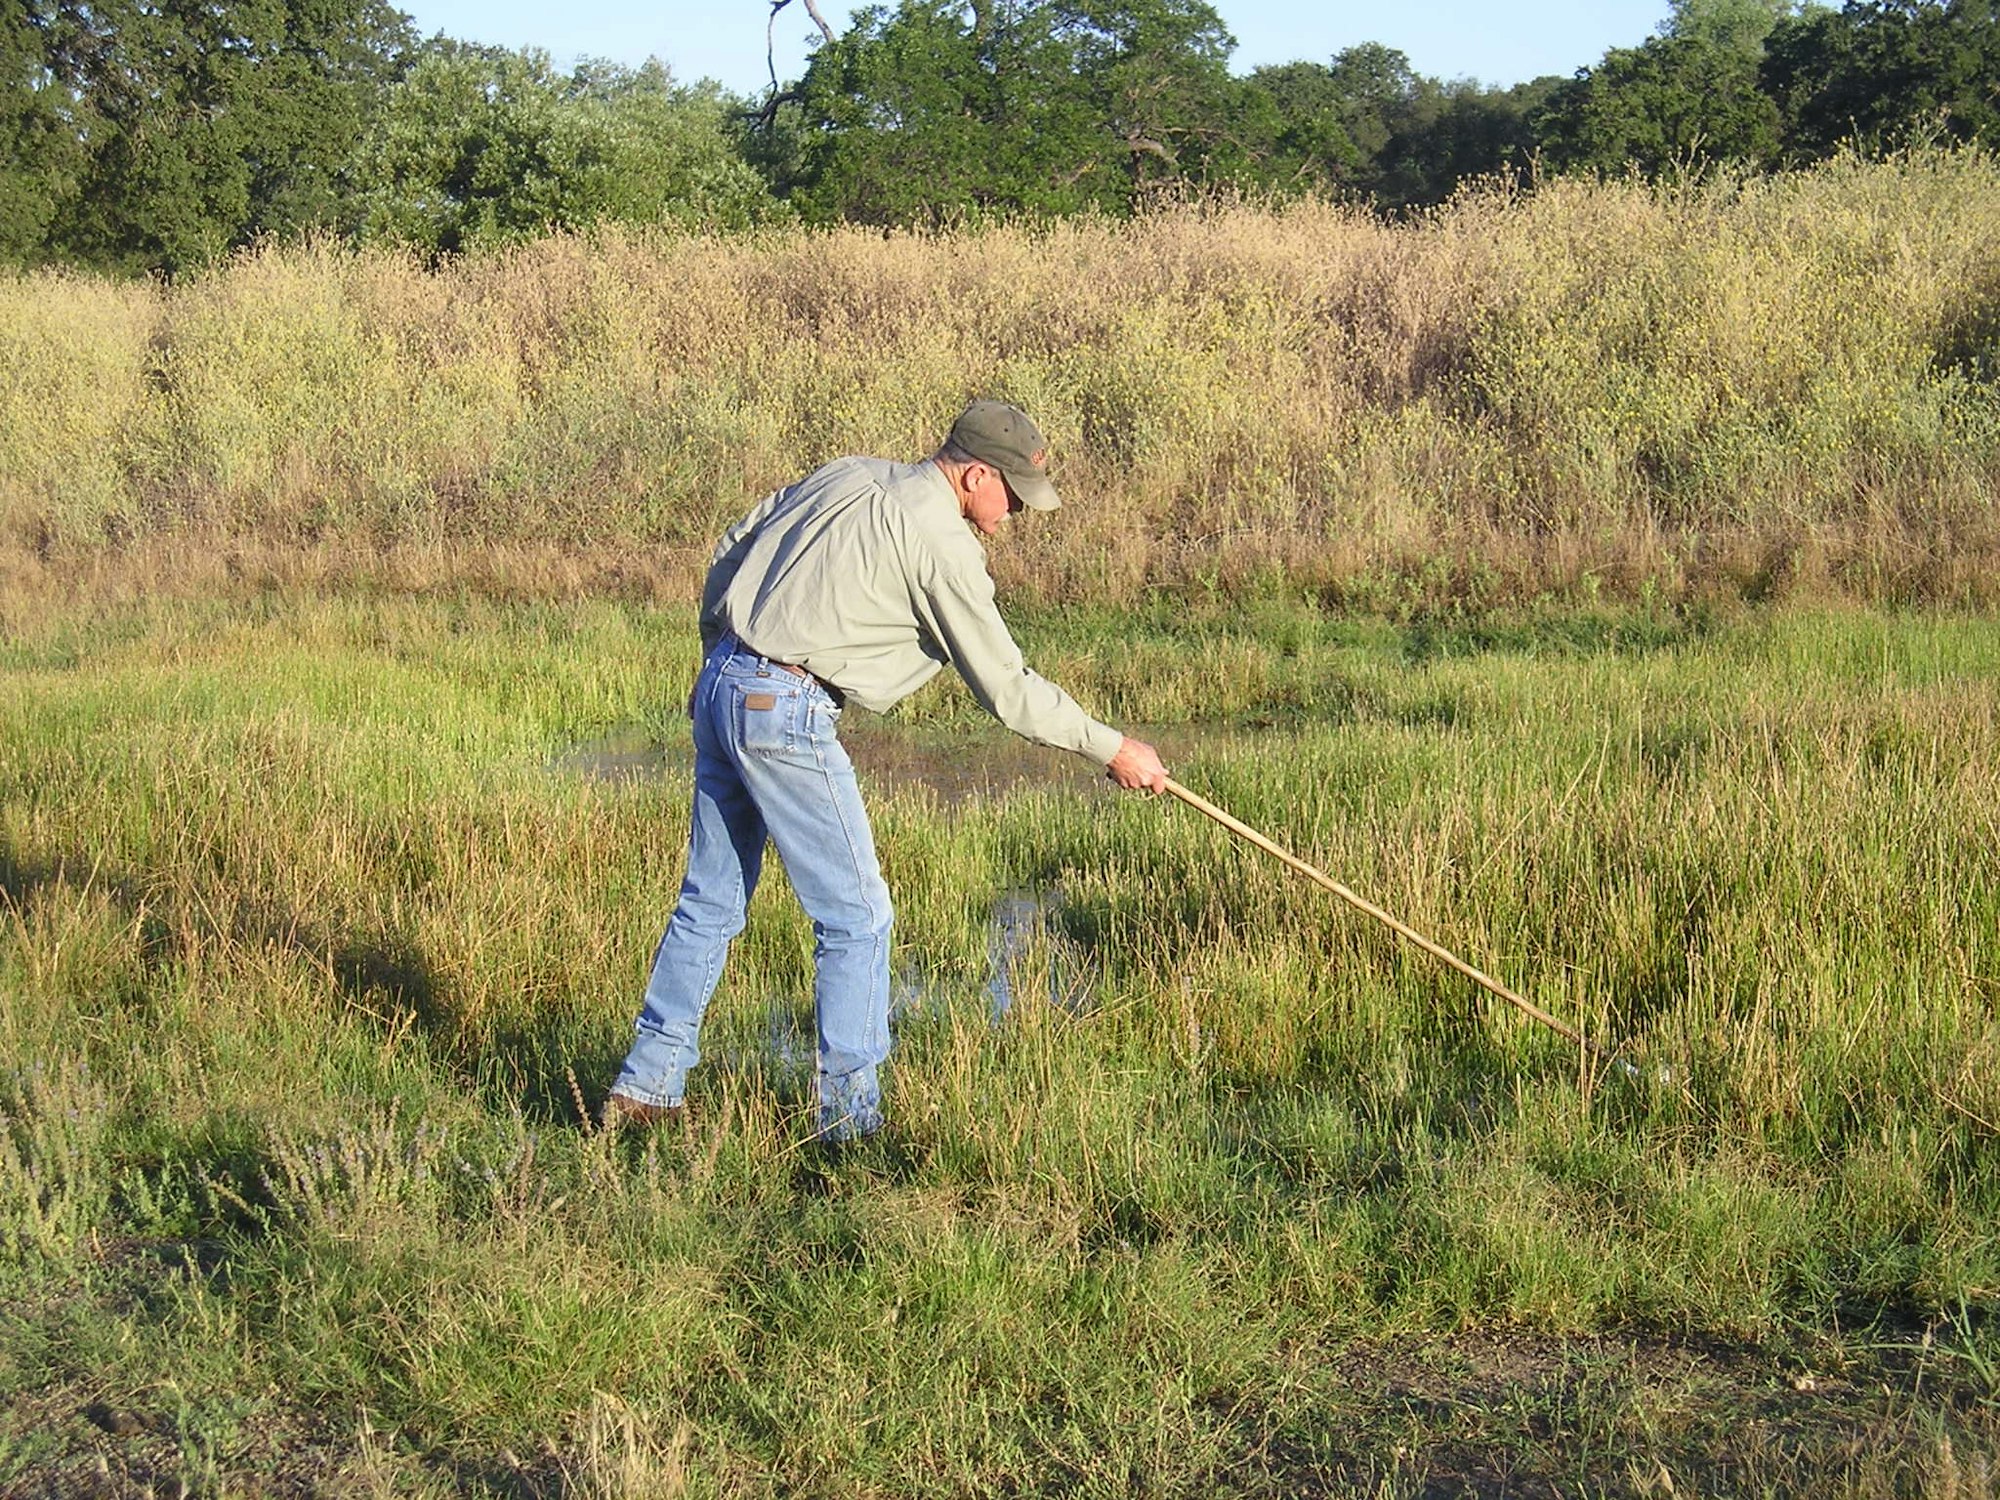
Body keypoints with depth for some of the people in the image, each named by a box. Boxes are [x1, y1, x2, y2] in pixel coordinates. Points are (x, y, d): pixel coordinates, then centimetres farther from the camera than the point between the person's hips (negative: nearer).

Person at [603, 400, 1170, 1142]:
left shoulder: (848, 475, 13)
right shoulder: (942, 543, -10)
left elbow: (727, 554, 19)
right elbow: (1005, 688, -7)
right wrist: (1112, 748, 2)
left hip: (722, 685, 9)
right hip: (786, 714, -9)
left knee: (710, 901, 17)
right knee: (857, 916, 1)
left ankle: (647, 1087, 24)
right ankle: (850, 1118, 6)